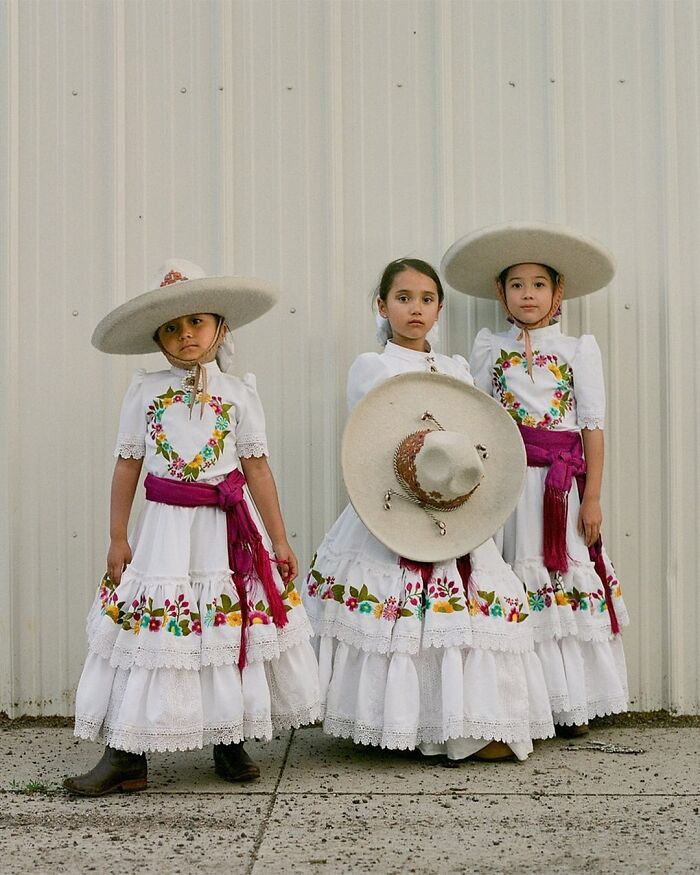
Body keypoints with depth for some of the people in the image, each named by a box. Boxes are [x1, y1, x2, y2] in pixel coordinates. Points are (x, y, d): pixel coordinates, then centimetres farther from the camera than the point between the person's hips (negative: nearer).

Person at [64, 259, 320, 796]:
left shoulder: (238, 393, 2)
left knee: (234, 633, 6)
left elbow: (257, 469, 2)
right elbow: (127, 466, 4)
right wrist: (118, 539, 2)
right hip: (167, 528, 0)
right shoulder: (145, 391, 4)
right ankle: (127, 757, 8)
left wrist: (279, 541, 1)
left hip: (230, 529, 0)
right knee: (146, 632, 0)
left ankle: (230, 743, 23)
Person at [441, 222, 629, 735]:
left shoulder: (578, 349, 6)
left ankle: (571, 702, 12)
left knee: (568, 578, 0)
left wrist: (592, 496, -5)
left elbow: (593, 424, 2)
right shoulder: (489, 347, 9)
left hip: (562, 482, -1)